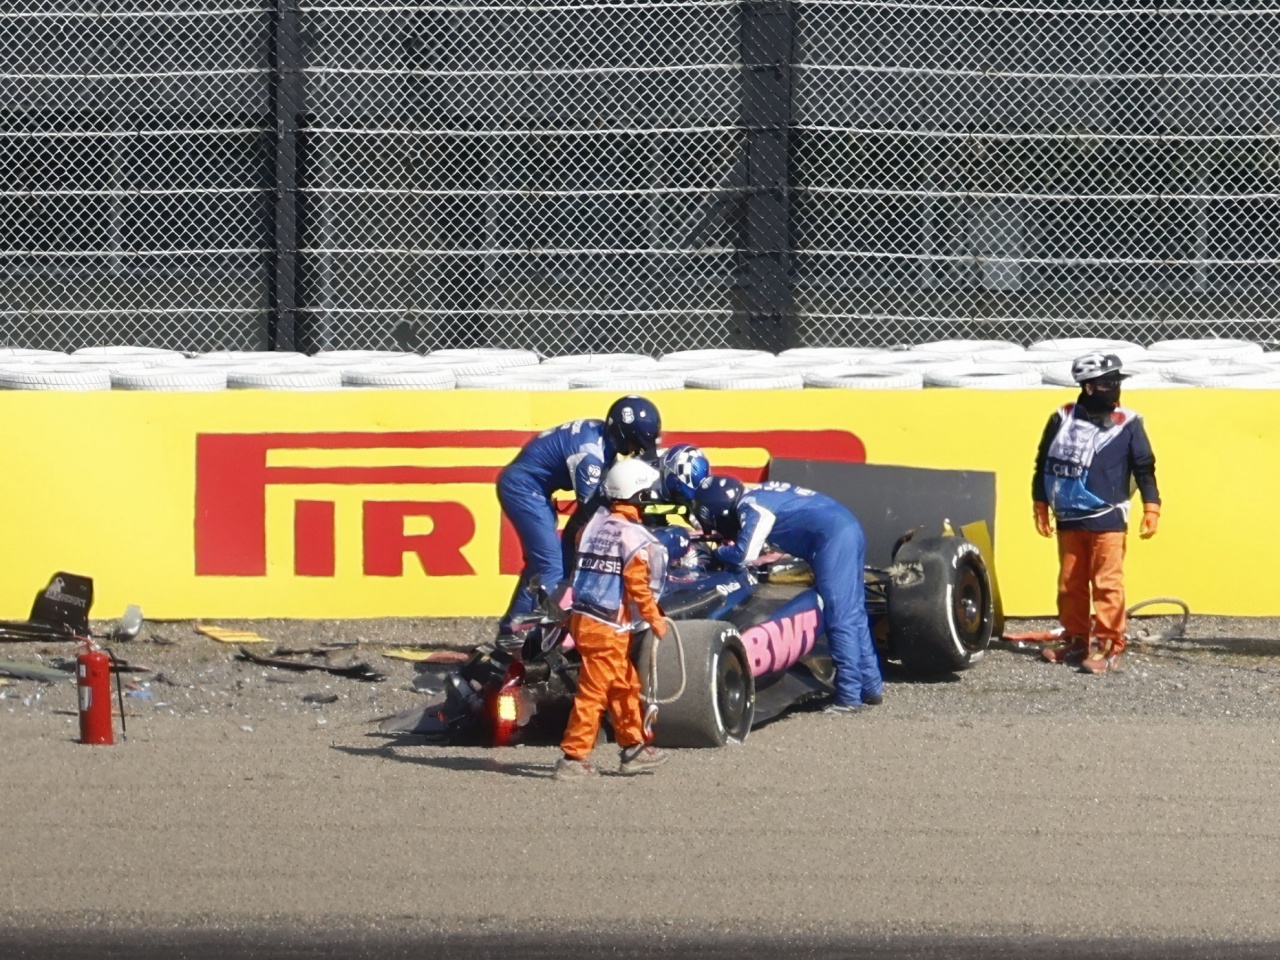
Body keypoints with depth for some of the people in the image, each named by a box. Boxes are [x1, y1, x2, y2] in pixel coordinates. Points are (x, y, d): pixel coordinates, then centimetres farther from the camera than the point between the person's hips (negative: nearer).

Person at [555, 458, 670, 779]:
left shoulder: (594, 524, 8)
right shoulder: (634, 537, -15)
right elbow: (638, 587, -15)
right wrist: (655, 620, -3)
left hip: (583, 617, 9)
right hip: (608, 629, -9)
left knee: (625, 686, 19)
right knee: (593, 692, -4)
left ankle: (634, 748, 27)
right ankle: (573, 757, -2)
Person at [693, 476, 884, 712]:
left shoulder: (752, 508, -9)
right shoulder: (758, 497, 19)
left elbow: (743, 555, -15)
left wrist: (715, 552, 2)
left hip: (833, 540, -10)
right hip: (848, 531, 10)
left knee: (840, 619, -8)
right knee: (852, 614, 15)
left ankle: (849, 696, -9)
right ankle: (871, 687, 20)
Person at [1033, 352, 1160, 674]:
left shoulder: (1128, 424, -2)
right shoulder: (1062, 419, 4)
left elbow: (1144, 467, 2)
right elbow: (1044, 464, 13)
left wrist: (1151, 508, -4)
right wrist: (1041, 505, 14)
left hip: (1107, 520, -3)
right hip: (1069, 519, 3)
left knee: (1107, 583, -7)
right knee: (1070, 583, 10)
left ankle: (1108, 644, -4)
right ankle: (1076, 639, 21)